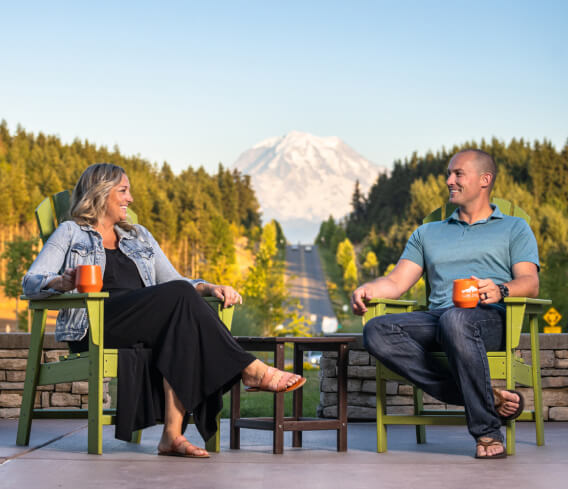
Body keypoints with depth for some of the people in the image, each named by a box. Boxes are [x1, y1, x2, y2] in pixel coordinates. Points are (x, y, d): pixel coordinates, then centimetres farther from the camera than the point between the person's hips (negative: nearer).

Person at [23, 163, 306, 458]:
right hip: (94, 326, -4)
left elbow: (173, 280, 23)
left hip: (145, 328, 5)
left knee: (183, 329, -33)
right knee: (179, 294, -28)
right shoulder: (71, 233, 16)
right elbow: (30, 282, 3)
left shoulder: (139, 237, 30)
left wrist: (210, 288, 1)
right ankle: (253, 371, -28)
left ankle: (172, 434, -42)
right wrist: (62, 282, -21)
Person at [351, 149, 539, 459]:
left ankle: (487, 431, -31)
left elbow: (530, 283, 4)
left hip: (489, 320, -4)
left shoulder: (514, 229, 20)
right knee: (376, 332, -28)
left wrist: (501, 290, -20)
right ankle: (489, 399, -29)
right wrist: (368, 289, -3)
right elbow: (397, 282, 20)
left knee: (455, 319, -41)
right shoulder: (428, 233, 32)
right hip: (436, 319, 4)